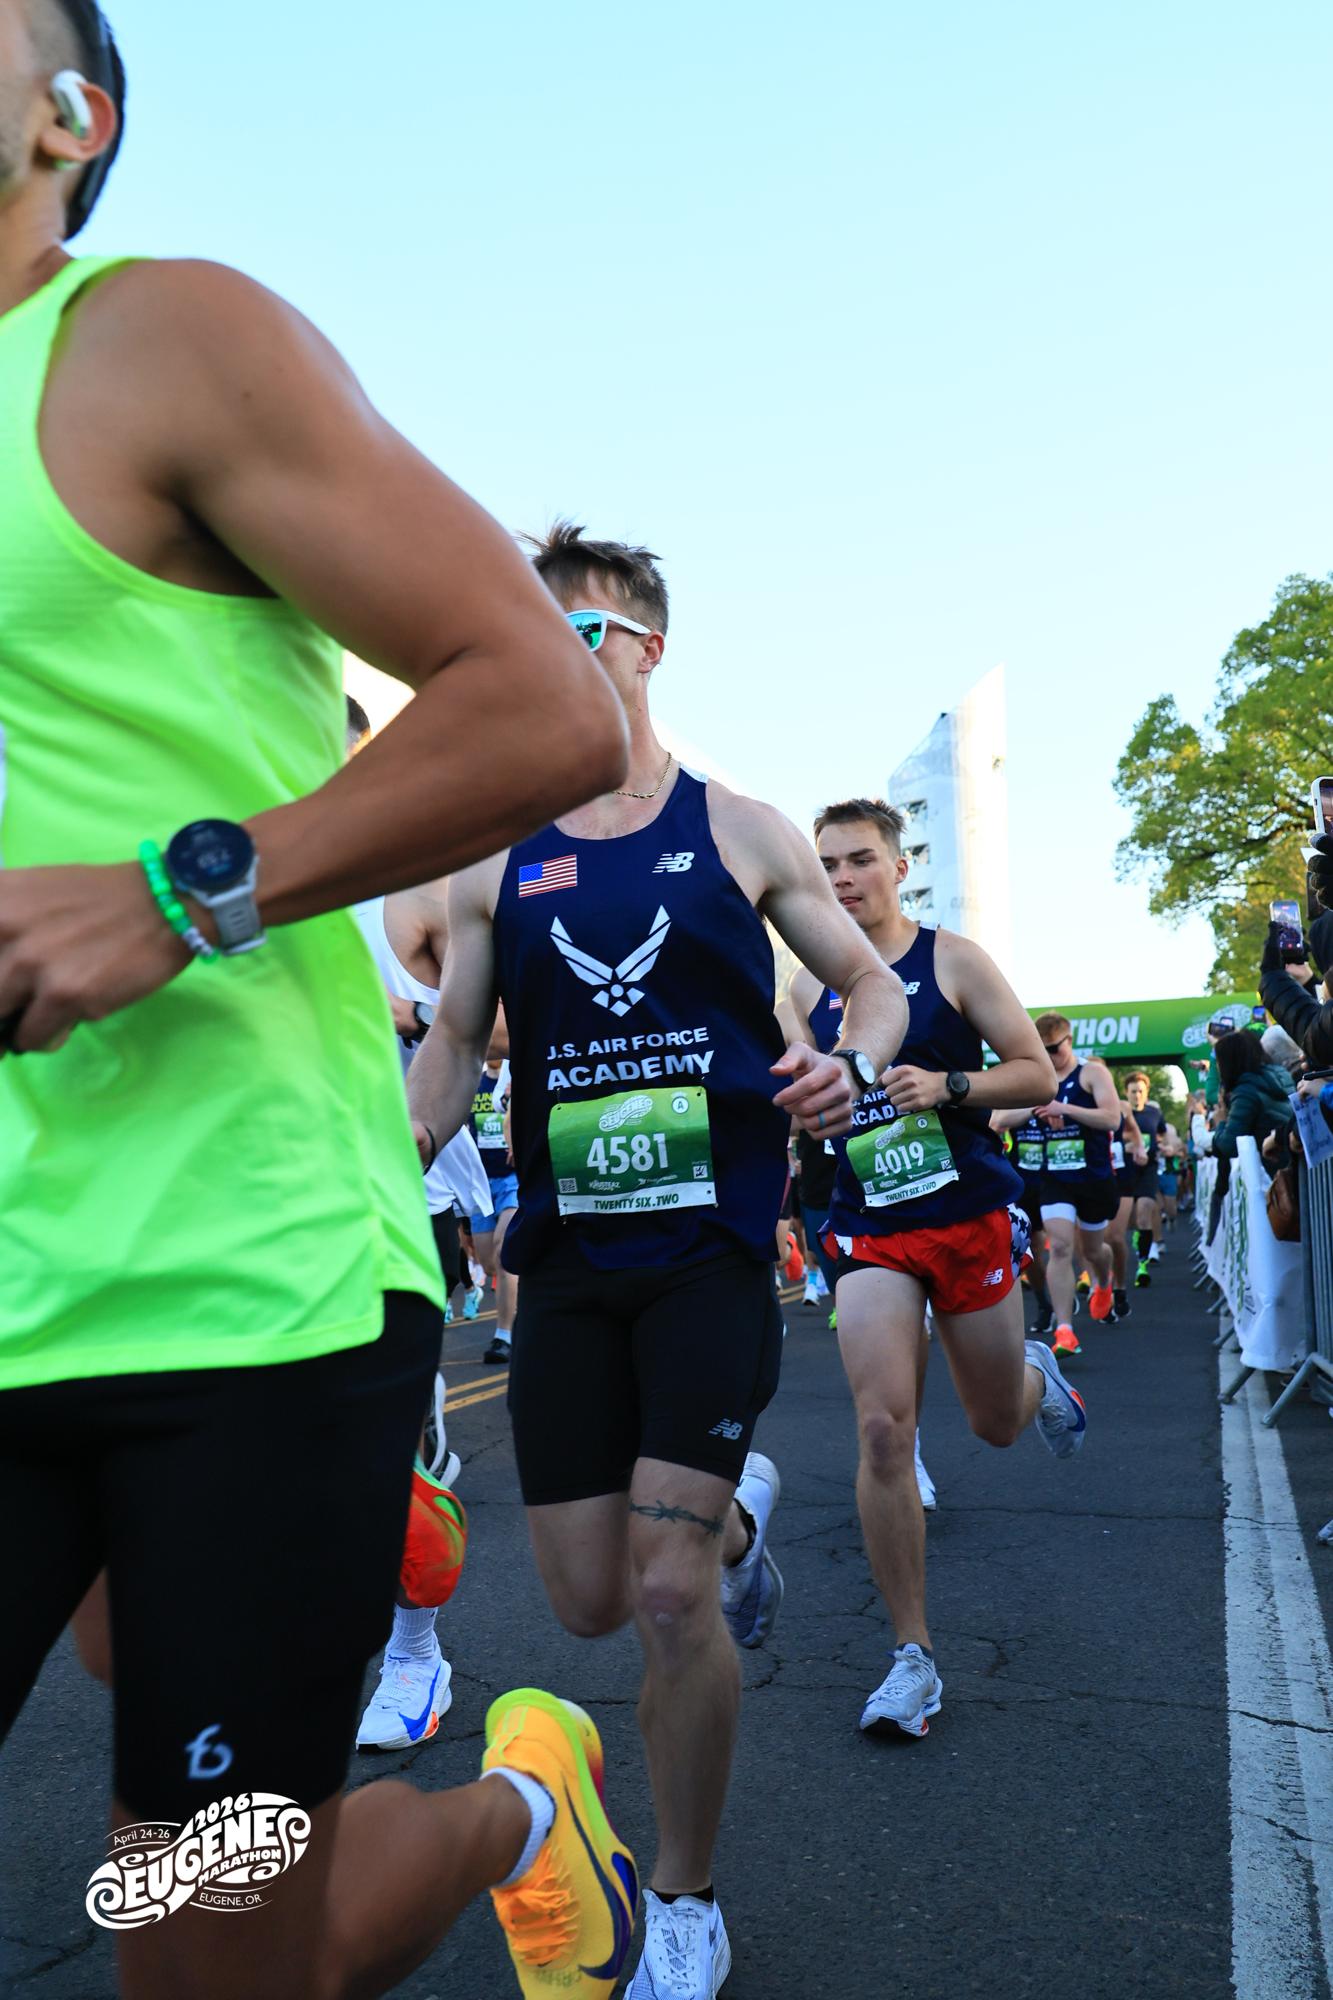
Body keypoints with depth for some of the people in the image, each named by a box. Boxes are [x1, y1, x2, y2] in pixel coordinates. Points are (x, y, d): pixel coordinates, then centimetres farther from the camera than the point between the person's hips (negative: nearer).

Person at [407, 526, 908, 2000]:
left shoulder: (738, 831, 2)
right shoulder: (495, 865, 7)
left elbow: (871, 983, 9)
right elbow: (452, 1047, 10)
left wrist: (850, 1068, -14)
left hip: (712, 1247, -3)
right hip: (565, 1257, 3)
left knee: (668, 1598, -8)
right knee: (590, 1600, 7)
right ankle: (735, 1510, 43)